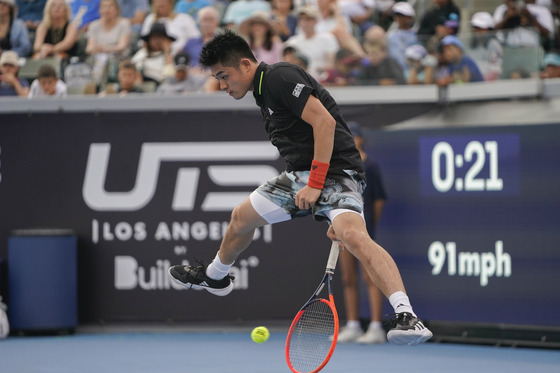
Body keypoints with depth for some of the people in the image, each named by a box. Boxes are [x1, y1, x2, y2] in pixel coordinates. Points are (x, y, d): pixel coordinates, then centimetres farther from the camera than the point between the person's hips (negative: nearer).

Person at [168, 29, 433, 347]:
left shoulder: (279, 77, -14)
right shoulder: (263, 92, 17)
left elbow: (324, 121, -24)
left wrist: (315, 185, -24)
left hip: (335, 172, -10)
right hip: (300, 175, 10)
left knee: (353, 236, -34)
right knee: (242, 218, 22)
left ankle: (407, 316, -44)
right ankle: (215, 277, 51)